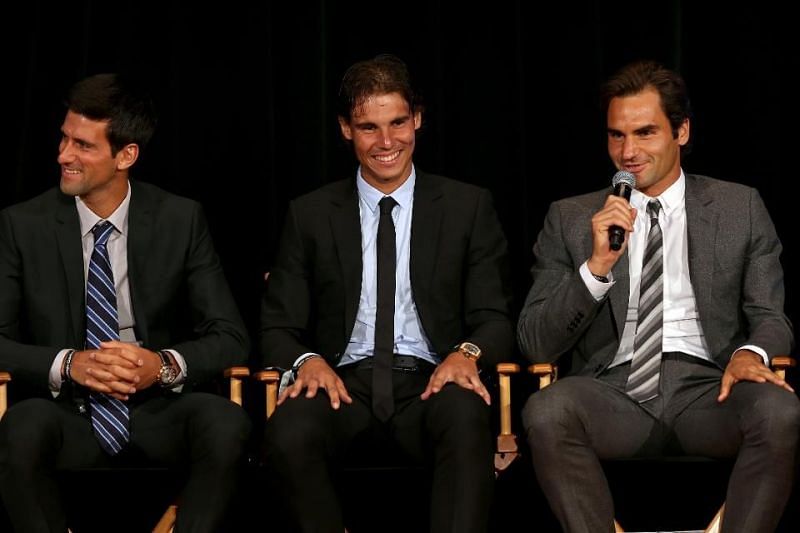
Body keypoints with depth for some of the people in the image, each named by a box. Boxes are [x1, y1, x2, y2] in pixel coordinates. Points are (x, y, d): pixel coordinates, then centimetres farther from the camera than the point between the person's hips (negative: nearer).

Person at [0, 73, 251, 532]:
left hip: (157, 420, 1)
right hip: (67, 417, -1)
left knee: (226, 421, -32)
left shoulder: (181, 220, 4)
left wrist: (165, 365, -18)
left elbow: (231, 338, 2)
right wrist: (67, 364, -20)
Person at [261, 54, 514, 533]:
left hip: (430, 384, -1)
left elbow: (495, 318, 9)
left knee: (467, 420, -38)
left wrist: (468, 352, -15)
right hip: (344, 383, 1)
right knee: (289, 431, -35)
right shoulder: (310, 216, 13)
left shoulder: (469, 207, 11)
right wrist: (306, 361, -12)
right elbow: (278, 327, 12)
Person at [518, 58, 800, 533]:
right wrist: (597, 266, -10)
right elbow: (535, 343, 6)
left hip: (707, 389, 0)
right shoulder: (570, 219, 13)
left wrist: (752, 352, -13)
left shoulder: (741, 208, 15)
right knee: (546, 412, -33)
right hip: (614, 392, 0)